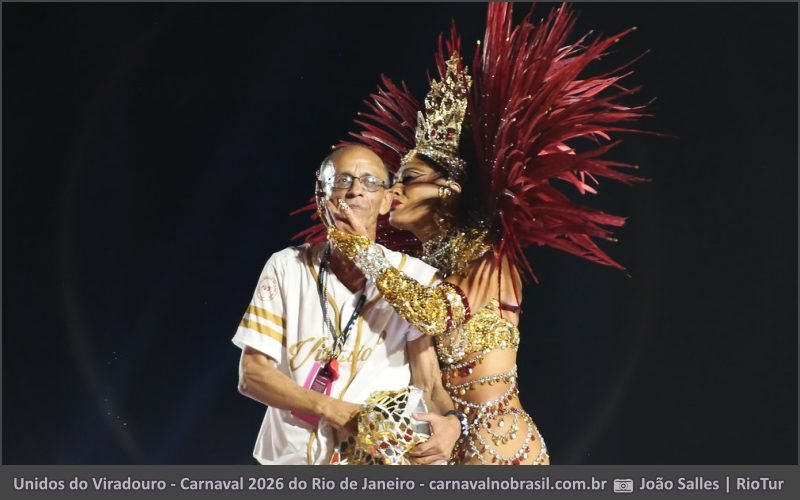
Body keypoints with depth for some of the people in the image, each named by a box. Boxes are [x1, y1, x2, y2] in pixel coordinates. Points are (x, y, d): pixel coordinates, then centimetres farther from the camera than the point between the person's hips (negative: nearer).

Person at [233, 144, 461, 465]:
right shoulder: (286, 266, 2)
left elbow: (428, 383, -1)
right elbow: (252, 373, 1)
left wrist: (450, 421, -21)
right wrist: (330, 408, -12)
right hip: (293, 455, 1)